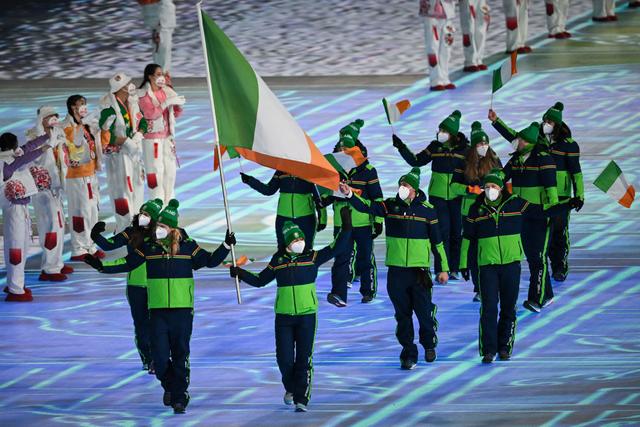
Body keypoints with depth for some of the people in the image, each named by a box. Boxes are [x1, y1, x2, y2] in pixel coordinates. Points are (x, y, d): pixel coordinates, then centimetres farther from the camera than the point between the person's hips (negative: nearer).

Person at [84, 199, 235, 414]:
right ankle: (169, 386, 25)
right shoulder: (149, 247, 4)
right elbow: (127, 264, 10)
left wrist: (226, 245, -5)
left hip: (182, 310, -1)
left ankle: (180, 397, 8)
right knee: (160, 358, -3)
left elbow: (210, 261, 7)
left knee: (180, 356, -1)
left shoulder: (187, 247, 1)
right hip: (158, 311, 1)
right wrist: (101, 266, 2)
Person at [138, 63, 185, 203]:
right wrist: (167, 103, -24)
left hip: (167, 136, 6)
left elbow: (175, 114, 15)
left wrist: (179, 105, -6)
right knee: (156, 171, -6)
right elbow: (150, 113, -21)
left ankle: (168, 202, 17)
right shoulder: (143, 94, -8)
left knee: (170, 170, 8)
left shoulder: (166, 91, 8)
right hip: (152, 137, -6)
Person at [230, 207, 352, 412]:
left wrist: (345, 228, -15)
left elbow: (336, 249, -5)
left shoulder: (312, 257, 1)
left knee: (304, 359, -5)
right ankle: (291, 388, 30)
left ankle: (301, 399, -2)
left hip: (307, 314, -1)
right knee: (284, 358, 1)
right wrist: (241, 274, 4)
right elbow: (260, 280, 16)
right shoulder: (278, 260, 4)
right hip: (283, 316, 1)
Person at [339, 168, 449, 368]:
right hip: (396, 270, 2)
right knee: (402, 314, 5)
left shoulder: (427, 210, 0)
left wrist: (443, 268, 8)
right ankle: (408, 354, 13)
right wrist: (350, 195, -30)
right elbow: (366, 207, -11)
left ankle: (429, 344, 27)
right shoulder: (390, 205, 3)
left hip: (419, 269, -2)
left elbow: (437, 241, 6)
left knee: (424, 312, -1)